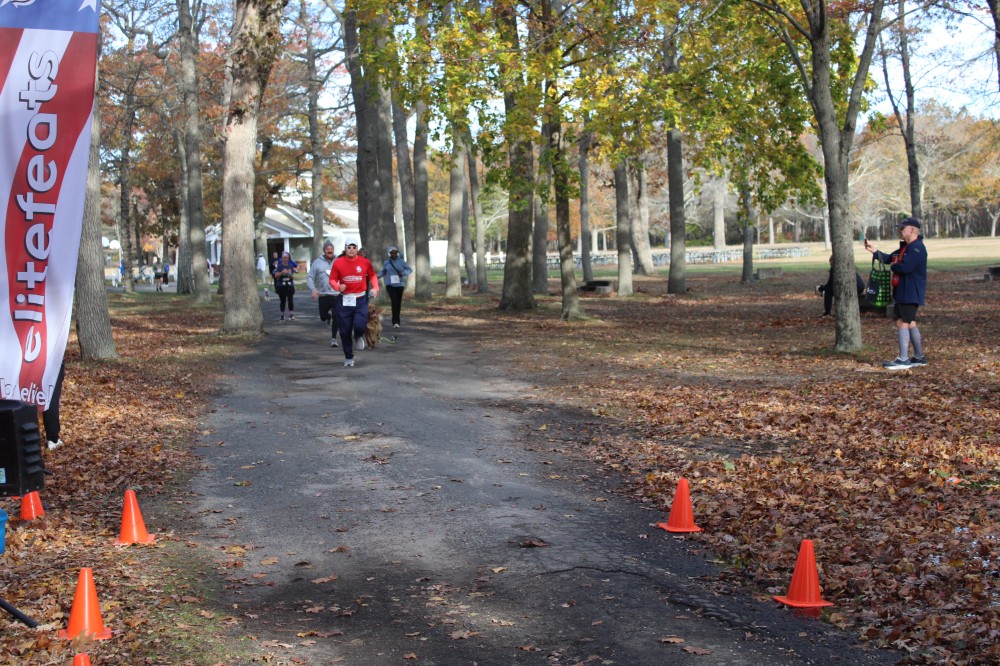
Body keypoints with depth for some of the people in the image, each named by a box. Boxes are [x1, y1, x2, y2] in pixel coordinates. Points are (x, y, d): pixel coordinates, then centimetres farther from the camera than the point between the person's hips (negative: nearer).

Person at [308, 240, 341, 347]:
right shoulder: (318, 262, 2)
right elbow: (310, 277, 3)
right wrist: (313, 289, -12)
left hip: (336, 295, -1)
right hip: (323, 295, 1)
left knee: (336, 318, -7)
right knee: (323, 317, 9)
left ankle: (333, 338, 6)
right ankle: (329, 315, 45)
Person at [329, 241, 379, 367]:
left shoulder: (365, 262, -1)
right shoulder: (338, 263, -3)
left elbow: (372, 275, 15)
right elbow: (332, 279, 2)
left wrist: (375, 287, 0)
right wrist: (338, 286, -18)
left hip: (361, 299, 0)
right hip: (344, 300, 1)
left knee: (360, 326, -17)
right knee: (345, 331, 4)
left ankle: (358, 337, 23)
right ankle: (348, 358, 22)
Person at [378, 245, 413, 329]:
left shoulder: (401, 262, 1)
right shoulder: (386, 263, 4)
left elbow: (410, 269, 5)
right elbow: (383, 272, 16)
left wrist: (403, 273, -13)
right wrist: (377, 276, -3)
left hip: (399, 285, 1)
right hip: (390, 285, -1)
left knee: (398, 303, 7)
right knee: (394, 301, -18)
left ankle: (396, 321, 24)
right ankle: (395, 322, -21)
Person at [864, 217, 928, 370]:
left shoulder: (917, 248, -17)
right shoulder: (905, 247, 17)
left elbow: (905, 267, -27)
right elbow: (888, 258, 15)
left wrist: (893, 266, -7)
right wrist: (873, 250, 4)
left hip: (911, 293, -11)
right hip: (902, 292, 11)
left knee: (902, 322, -10)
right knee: (910, 323, 15)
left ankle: (904, 360, -9)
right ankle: (919, 357, 24)